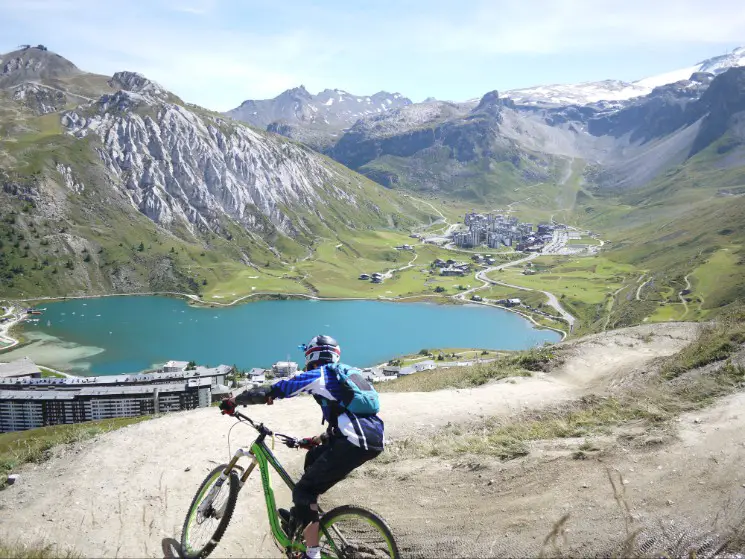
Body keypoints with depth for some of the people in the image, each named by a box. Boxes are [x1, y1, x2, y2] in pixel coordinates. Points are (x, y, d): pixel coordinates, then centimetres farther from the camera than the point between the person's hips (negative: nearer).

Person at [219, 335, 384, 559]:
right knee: (314, 457, 28)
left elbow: (269, 392, 5)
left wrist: (233, 401, 18)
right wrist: (317, 440, 41)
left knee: (304, 490, 5)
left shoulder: (315, 375, 7)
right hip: (375, 437, 8)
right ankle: (299, 518, 35)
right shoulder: (346, 374, 29)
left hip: (355, 442, -8)